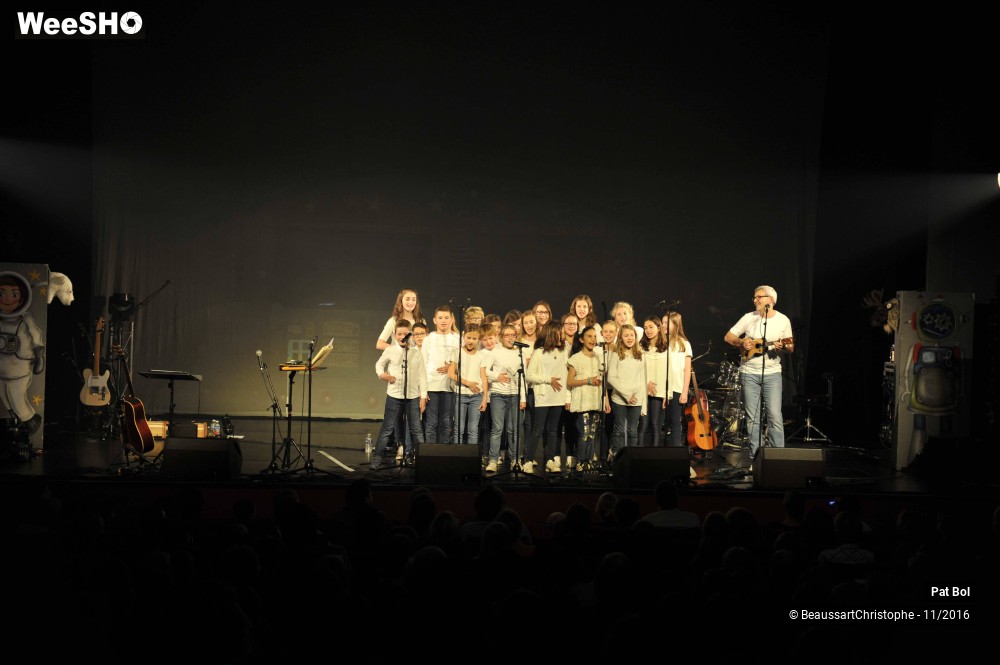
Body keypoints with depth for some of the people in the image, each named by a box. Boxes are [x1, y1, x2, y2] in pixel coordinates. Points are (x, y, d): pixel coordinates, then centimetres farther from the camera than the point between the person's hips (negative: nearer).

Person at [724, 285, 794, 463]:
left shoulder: (783, 320, 1)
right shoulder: (749, 318, 3)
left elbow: (791, 348, 6)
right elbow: (728, 337, 8)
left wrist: (783, 347, -16)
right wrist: (741, 342, -11)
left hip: (772, 373, -1)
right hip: (749, 372, 2)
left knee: (775, 416, -9)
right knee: (752, 418, 3)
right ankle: (755, 459, 9)